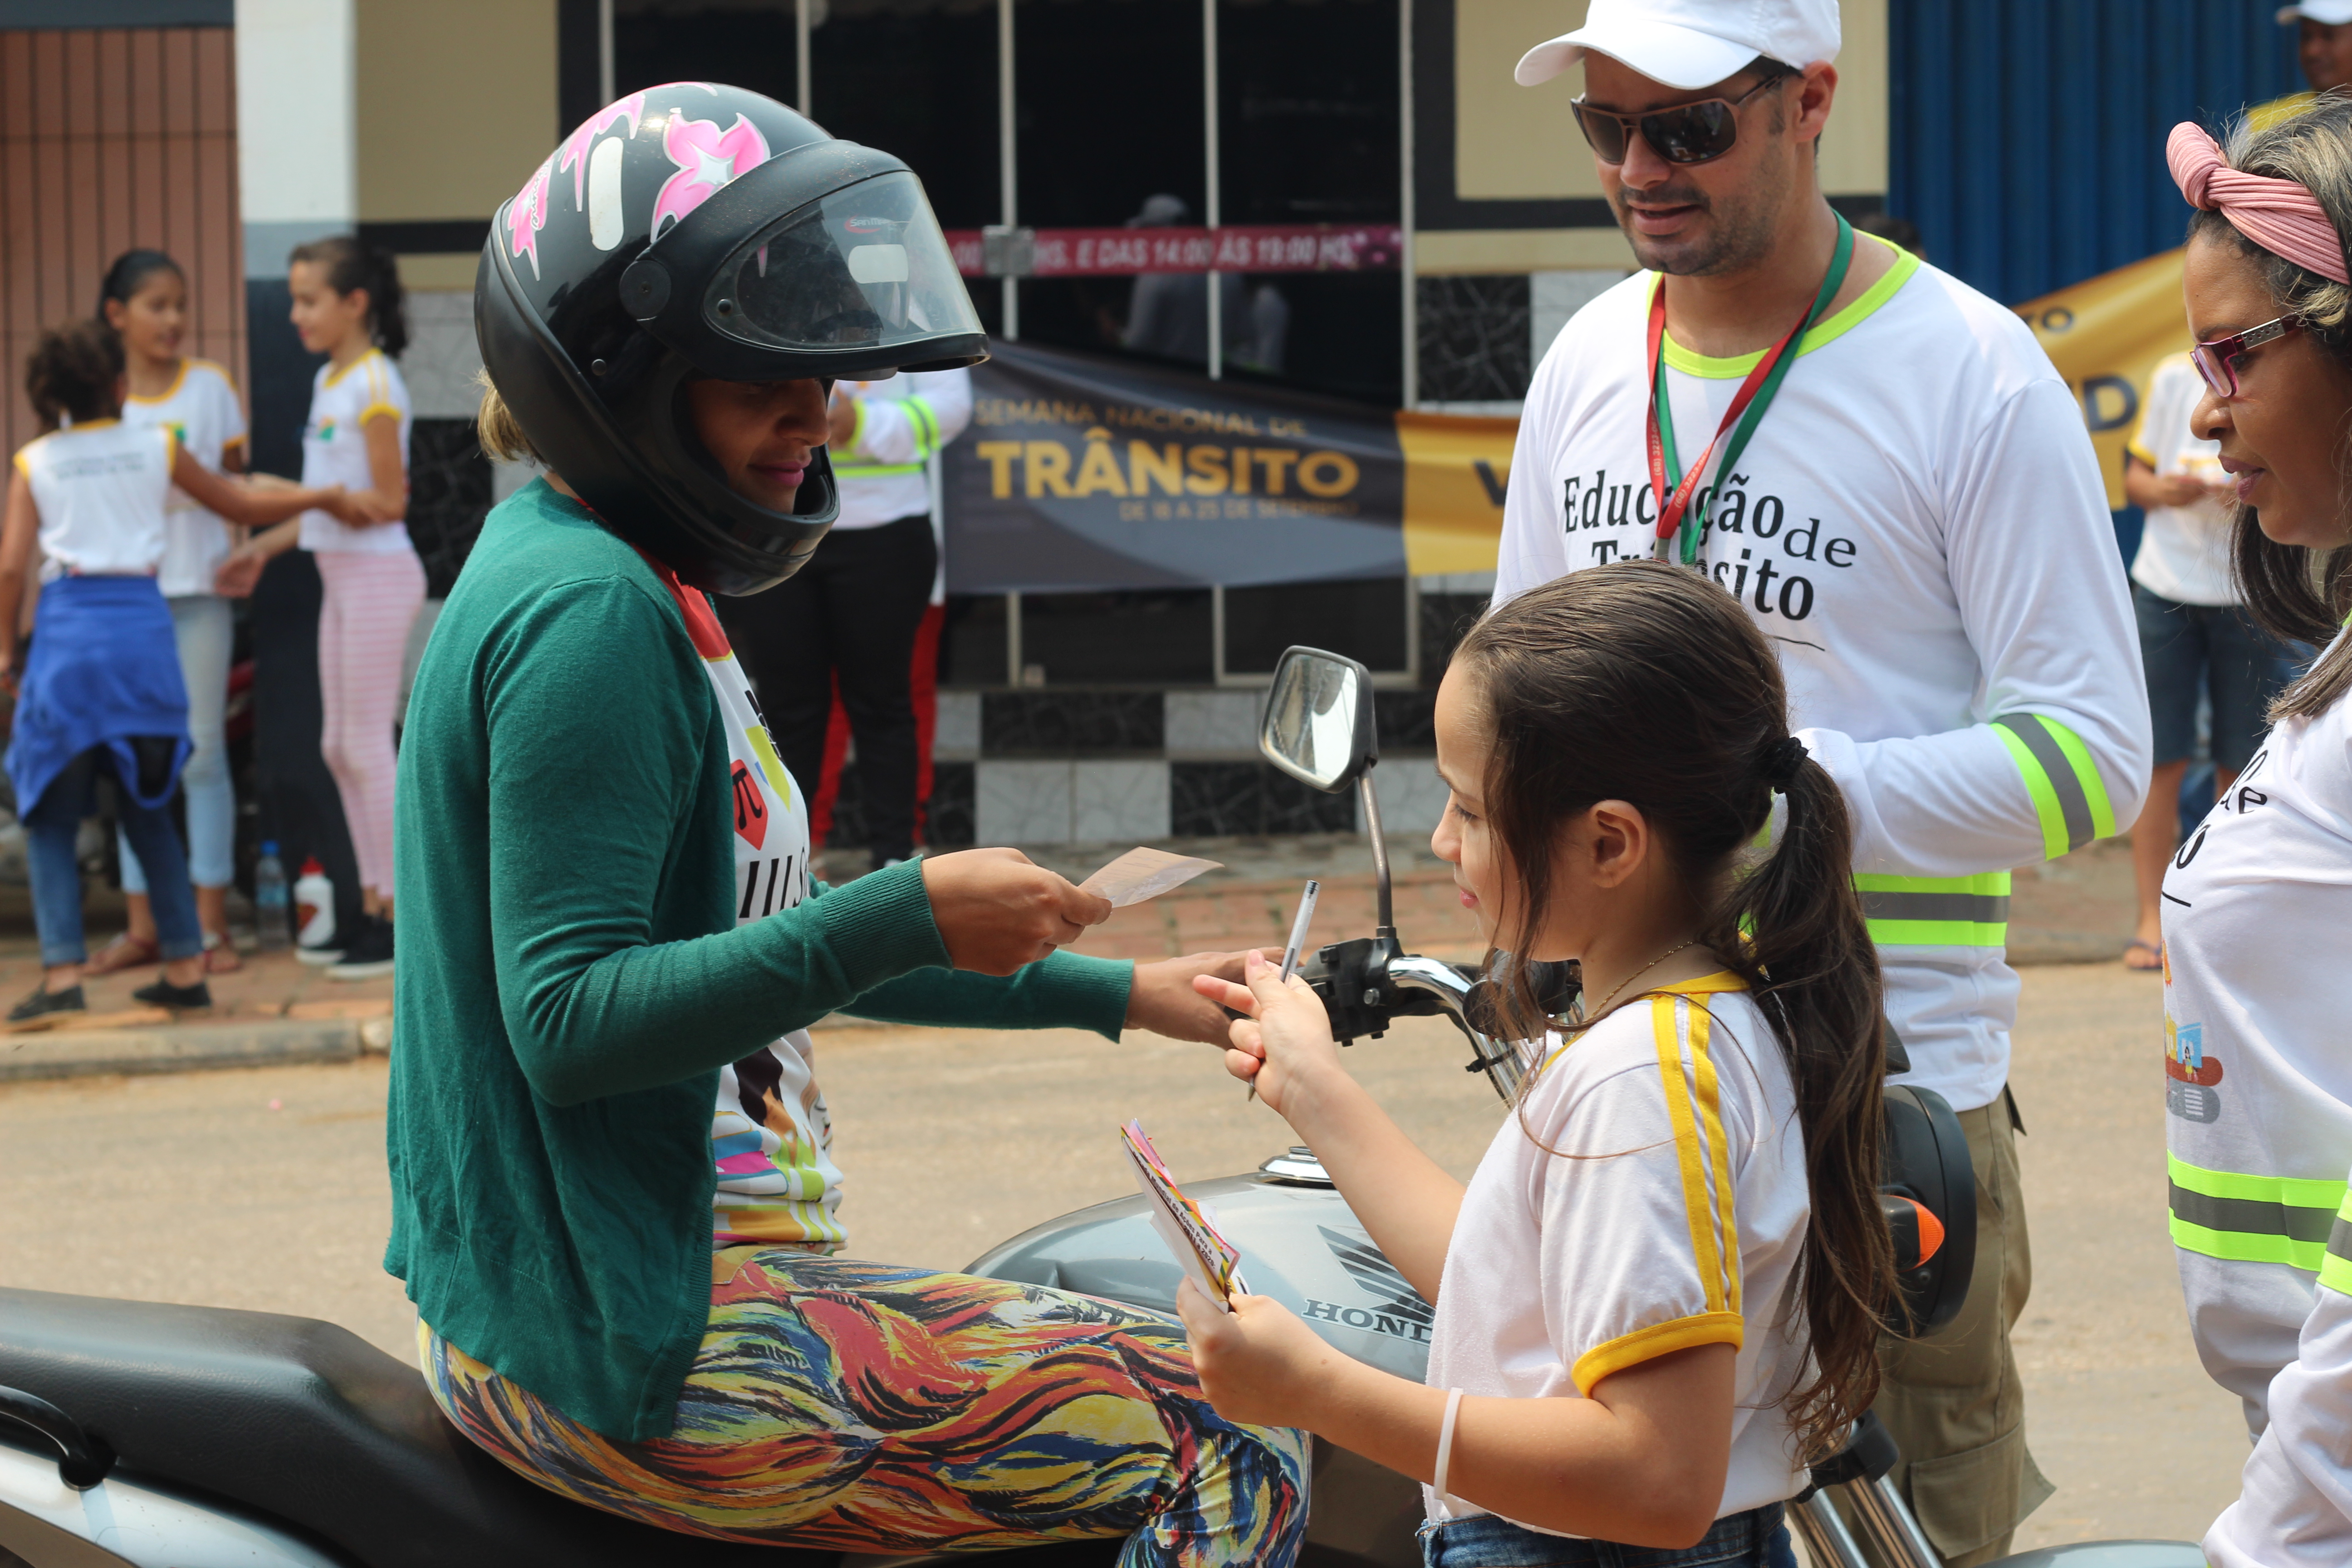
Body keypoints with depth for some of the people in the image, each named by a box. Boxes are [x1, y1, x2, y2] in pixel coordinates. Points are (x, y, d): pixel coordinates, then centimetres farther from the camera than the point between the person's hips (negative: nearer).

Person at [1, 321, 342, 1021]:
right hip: (143, 628, 2)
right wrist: (324, 496, 33)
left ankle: (63, 974, -9)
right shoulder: (156, 447, 9)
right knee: (146, 811, 15)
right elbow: (238, 505, 20)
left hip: (68, 629, -2)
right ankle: (186, 968, 14)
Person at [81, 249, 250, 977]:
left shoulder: (210, 387, 4)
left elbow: (235, 481, 7)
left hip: (196, 591, -1)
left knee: (202, 753, -2)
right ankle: (141, 925, 10)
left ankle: (212, 924, 2)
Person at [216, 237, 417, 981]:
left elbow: (388, 502, -17)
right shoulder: (329, 381, 13)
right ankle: (374, 905, 17)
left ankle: (402, 915, -2)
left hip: (378, 572, -9)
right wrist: (265, 549, 15)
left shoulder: (374, 385, -14)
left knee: (367, 745, -7)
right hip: (342, 574, 9)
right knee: (340, 746, 11)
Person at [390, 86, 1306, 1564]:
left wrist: (1120, 995, 22)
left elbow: (773, 943, 23)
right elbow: (569, 1017, -24)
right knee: (1236, 1443, -12)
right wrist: (909, 919, -26)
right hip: (631, 1339, -11)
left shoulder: (630, 588, 16)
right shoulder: (588, 613, -17)